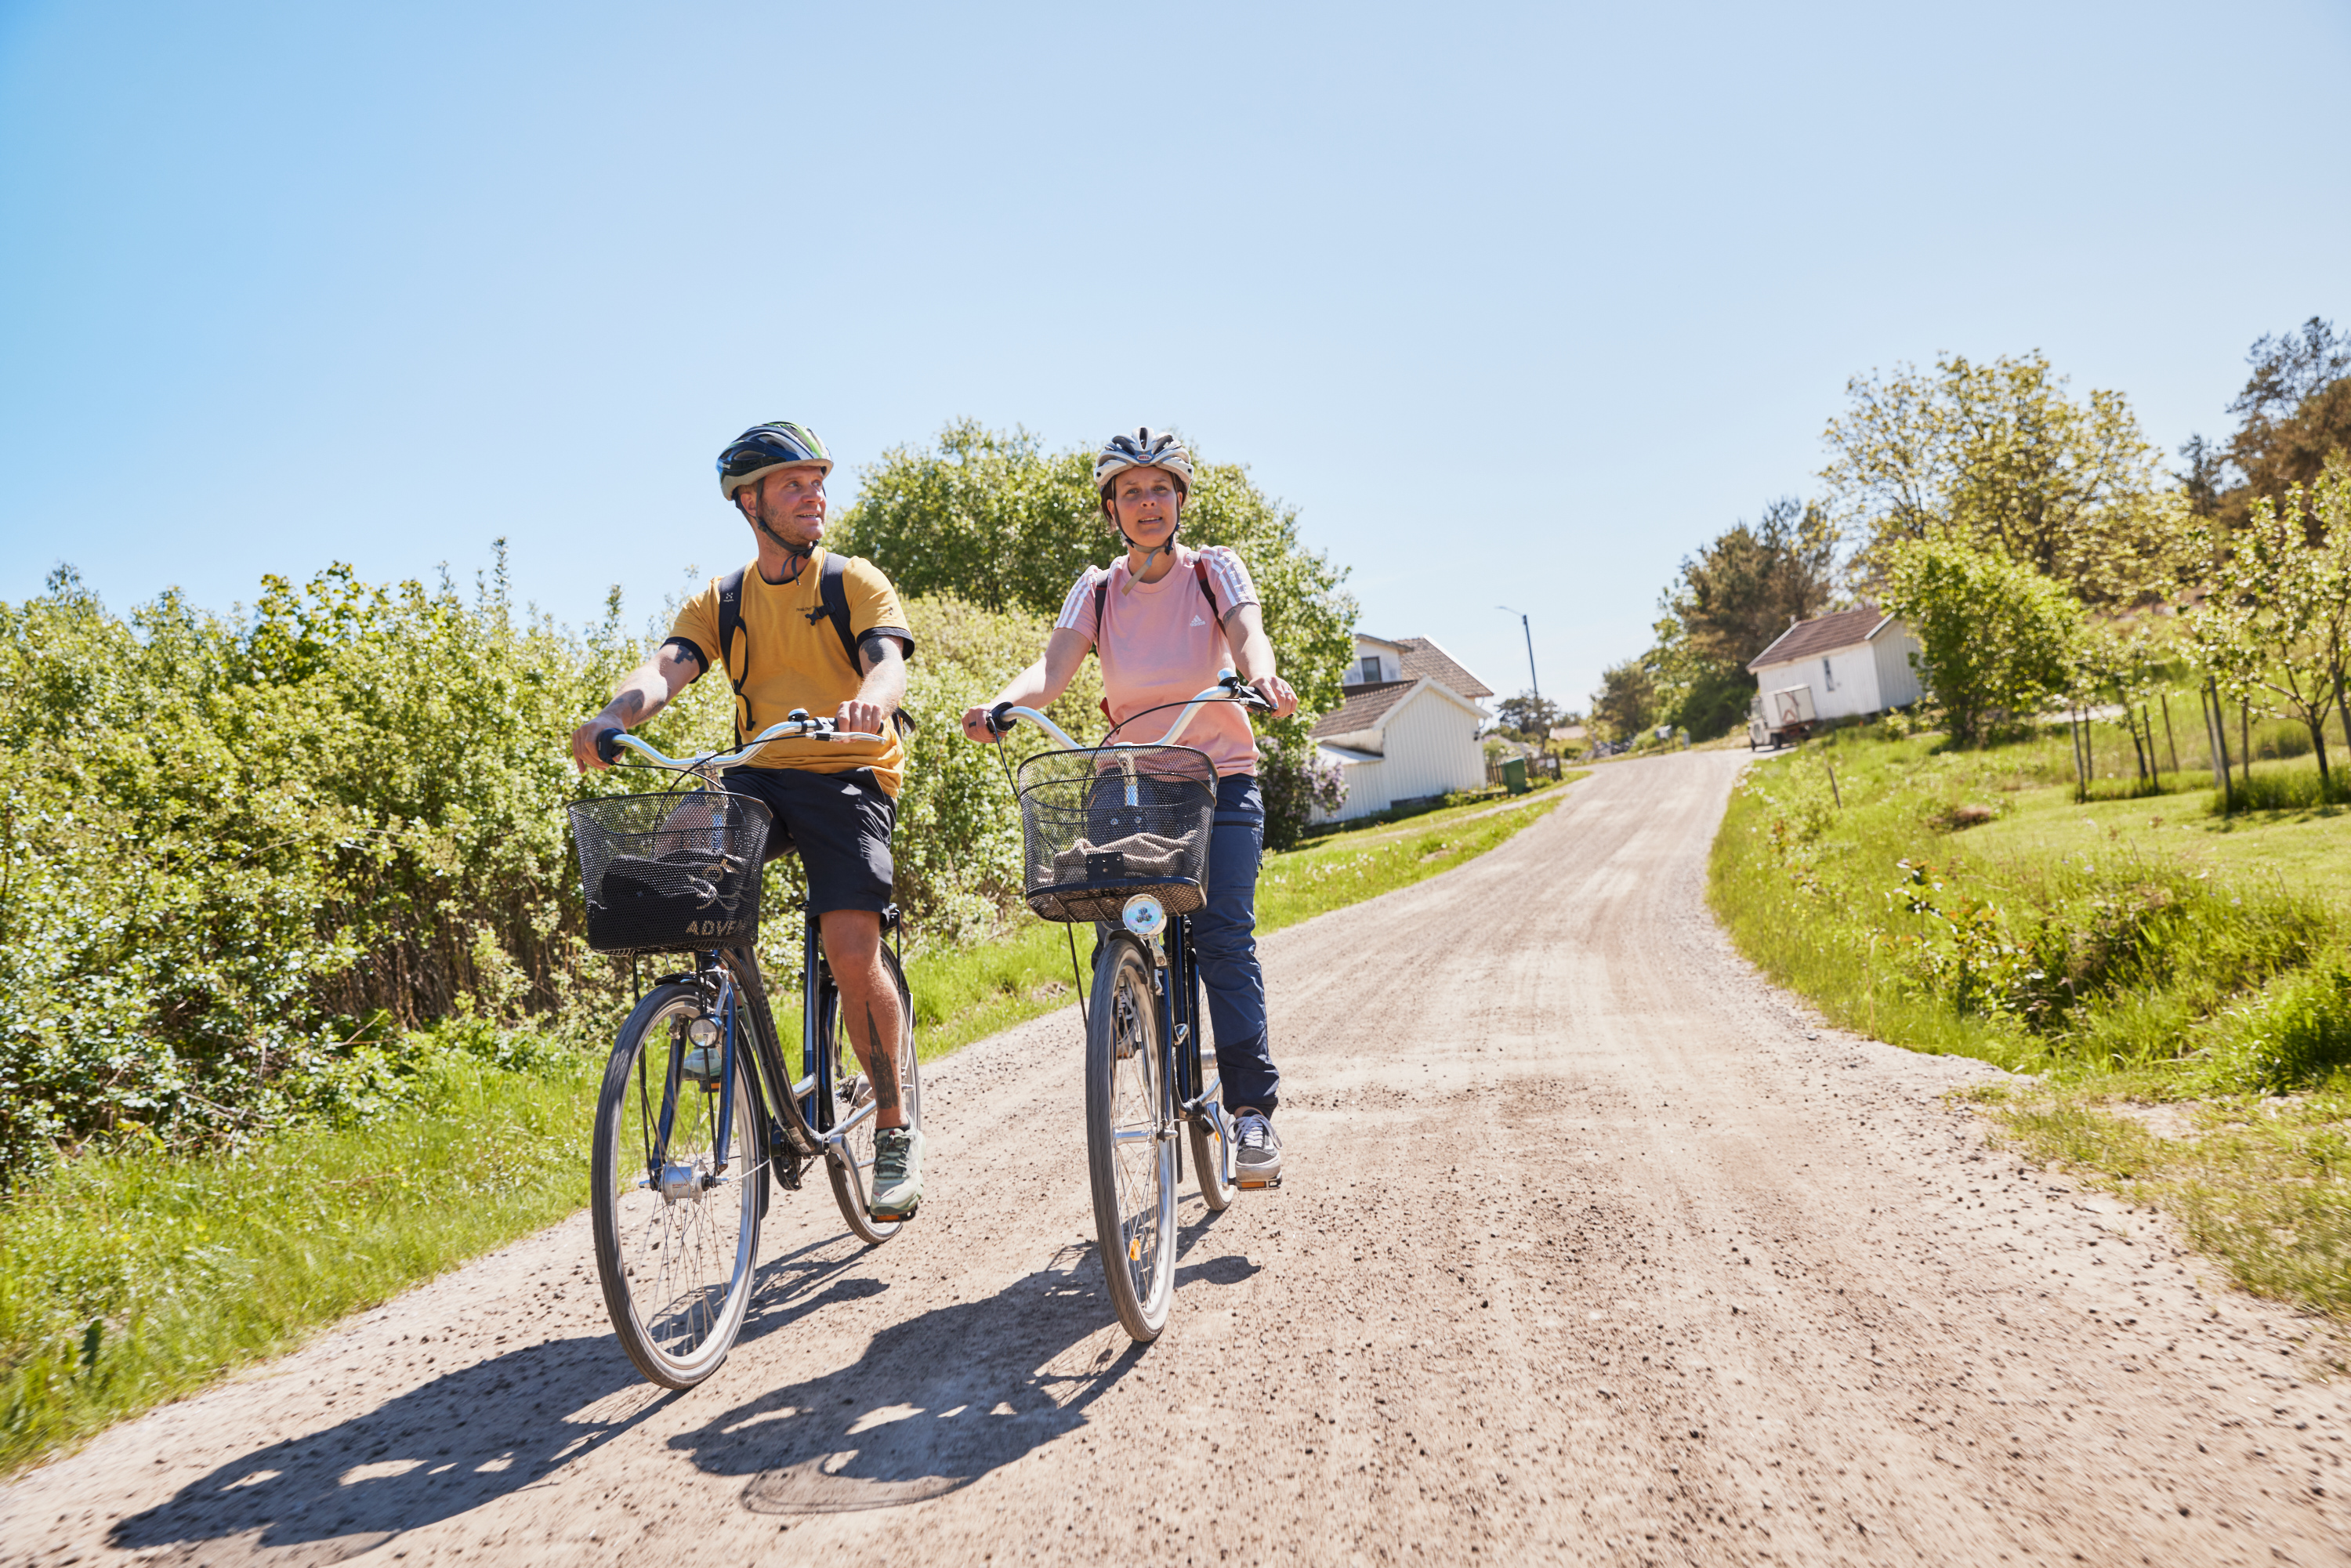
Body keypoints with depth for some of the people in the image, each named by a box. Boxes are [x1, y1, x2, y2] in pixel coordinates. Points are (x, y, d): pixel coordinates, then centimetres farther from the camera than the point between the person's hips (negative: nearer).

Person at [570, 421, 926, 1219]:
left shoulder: (858, 583, 4)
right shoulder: (720, 601, 11)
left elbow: (888, 662, -14)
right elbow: (668, 666, -6)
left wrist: (869, 700, -40)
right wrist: (615, 716, -29)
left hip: (849, 776, -3)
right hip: (757, 775, 3)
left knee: (853, 949, -20)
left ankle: (894, 1128, 0)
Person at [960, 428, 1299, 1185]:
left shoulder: (1214, 570, -1)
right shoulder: (1097, 589, 3)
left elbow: (1247, 637, -20)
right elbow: (1053, 669, -12)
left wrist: (1263, 677, -44)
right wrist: (999, 705, -34)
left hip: (1219, 780, -2)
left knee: (1223, 935, -15)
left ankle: (1254, 1110, -11)